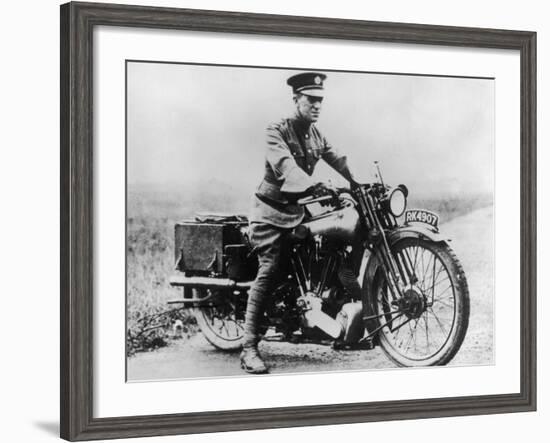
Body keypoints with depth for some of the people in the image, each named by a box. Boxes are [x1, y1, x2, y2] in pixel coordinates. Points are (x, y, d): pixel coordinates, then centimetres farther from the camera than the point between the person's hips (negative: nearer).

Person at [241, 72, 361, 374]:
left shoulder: (315, 134, 11)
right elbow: (284, 165, -32)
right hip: (271, 210, -7)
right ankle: (249, 348, -22)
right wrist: (313, 186, -49)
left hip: (297, 208, 8)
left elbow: (337, 160, 3)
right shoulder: (278, 132, -13)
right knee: (268, 271, -19)